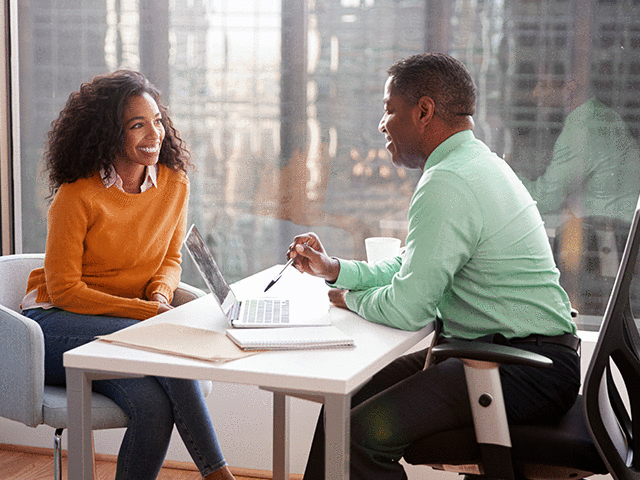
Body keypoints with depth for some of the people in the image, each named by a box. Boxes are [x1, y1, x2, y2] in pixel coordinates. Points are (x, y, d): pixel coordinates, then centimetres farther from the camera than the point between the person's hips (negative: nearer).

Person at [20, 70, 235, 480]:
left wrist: (161, 295, -10)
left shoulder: (174, 184, 0)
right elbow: (64, 290, -14)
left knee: (155, 401, -30)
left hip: (130, 321, 5)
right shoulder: (77, 196, -16)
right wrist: (145, 311, -21)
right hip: (56, 323, -5)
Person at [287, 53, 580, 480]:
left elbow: (406, 309, -18)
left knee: (363, 432, -21)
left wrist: (352, 298, 1)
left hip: (528, 375, -11)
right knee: (348, 400, 9)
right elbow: (413, 268, 21)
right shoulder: (476, 163, 14)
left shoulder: (448, 183, -20)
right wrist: (335, 270, 13)